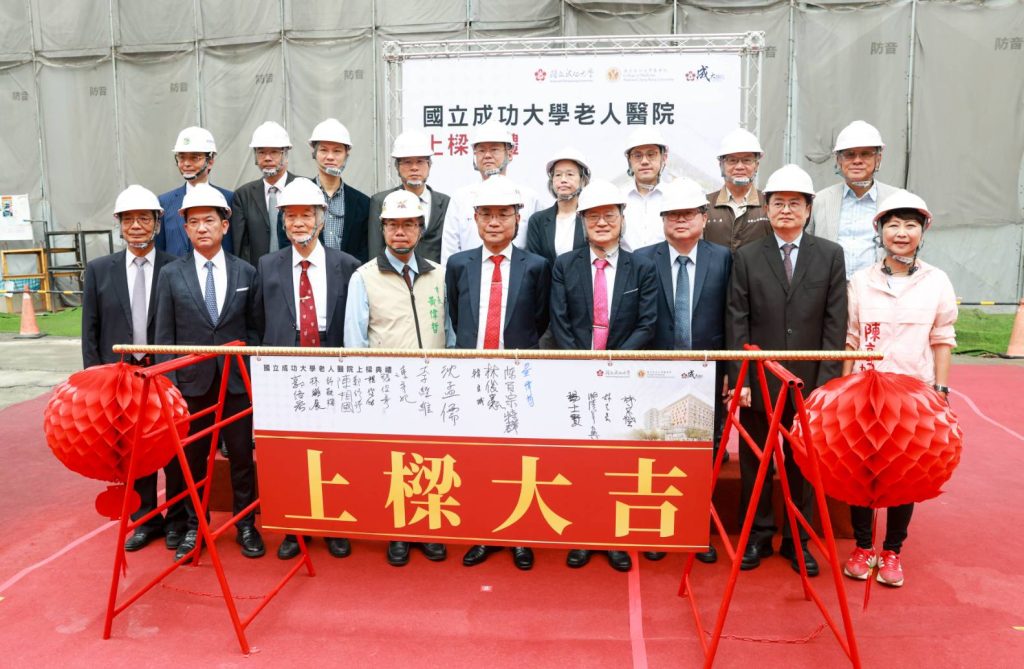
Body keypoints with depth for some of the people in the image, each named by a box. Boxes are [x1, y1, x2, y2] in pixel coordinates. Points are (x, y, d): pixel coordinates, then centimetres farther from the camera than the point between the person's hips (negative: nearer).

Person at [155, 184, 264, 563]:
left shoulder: (246, 273, 3)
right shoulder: (171, 274, 2)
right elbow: (164, 334, 1)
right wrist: (169, 383, -4)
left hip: (236, 380, 0)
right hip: (190, 380, 0)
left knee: (242, 456, 7)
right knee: (191, 458, 9)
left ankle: (245, 524, 22)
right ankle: (194, 526, 26)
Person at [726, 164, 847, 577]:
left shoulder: (830, 255, 4)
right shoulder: (747, 257, 3)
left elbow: (835, 322, 0)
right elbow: (737, 322, -1)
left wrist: (827, 380, -7)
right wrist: (741, 378, -8)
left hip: (809, 381, 0)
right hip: (758, 381, 0)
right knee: (755, 462, 10)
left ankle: (798, 540, 27)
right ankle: (757, 535, 26)